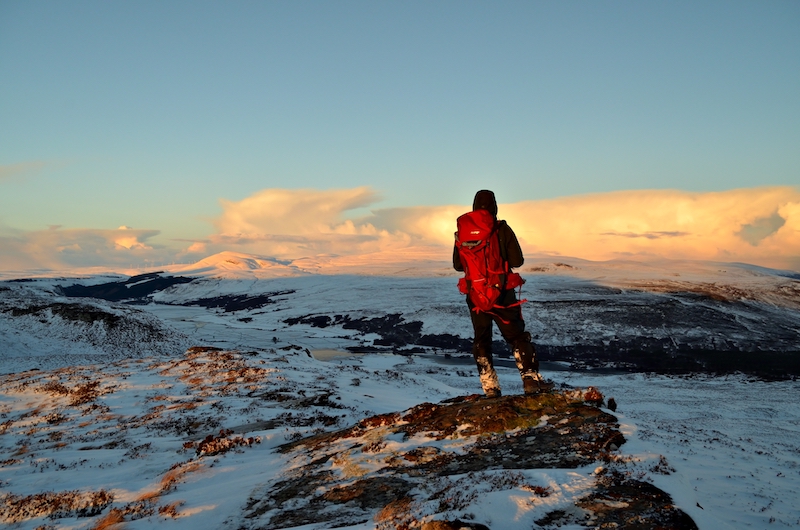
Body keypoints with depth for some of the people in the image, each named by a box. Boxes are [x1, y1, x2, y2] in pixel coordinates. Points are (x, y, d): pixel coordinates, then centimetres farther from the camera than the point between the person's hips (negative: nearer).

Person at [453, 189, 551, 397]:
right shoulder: (502, 229, -8)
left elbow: (458, 265, 7)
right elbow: (517, 261, -9)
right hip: (501, 294, -3)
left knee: (481, 341, 13)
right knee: (518, 337, 9)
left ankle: (490, 387, 12)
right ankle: (531, 378, 5)